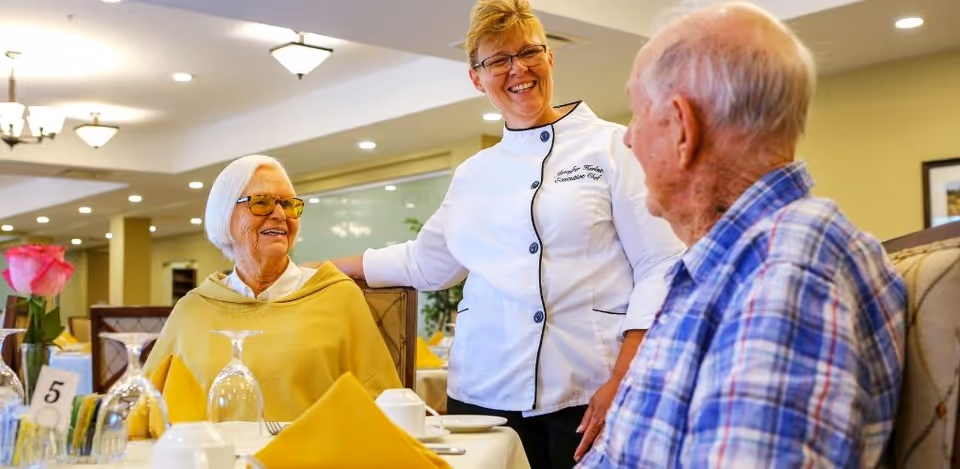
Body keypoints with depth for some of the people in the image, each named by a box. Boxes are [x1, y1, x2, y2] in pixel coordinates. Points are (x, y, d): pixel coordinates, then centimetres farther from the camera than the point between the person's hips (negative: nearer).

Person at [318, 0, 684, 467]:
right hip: (484, 394, 4)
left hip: (587, 396, -3)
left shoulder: (610, 145, 0)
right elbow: (424, 262, 24)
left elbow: (662, 268, -4)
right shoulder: (473, 174, 13)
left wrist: (622, 381, -13)